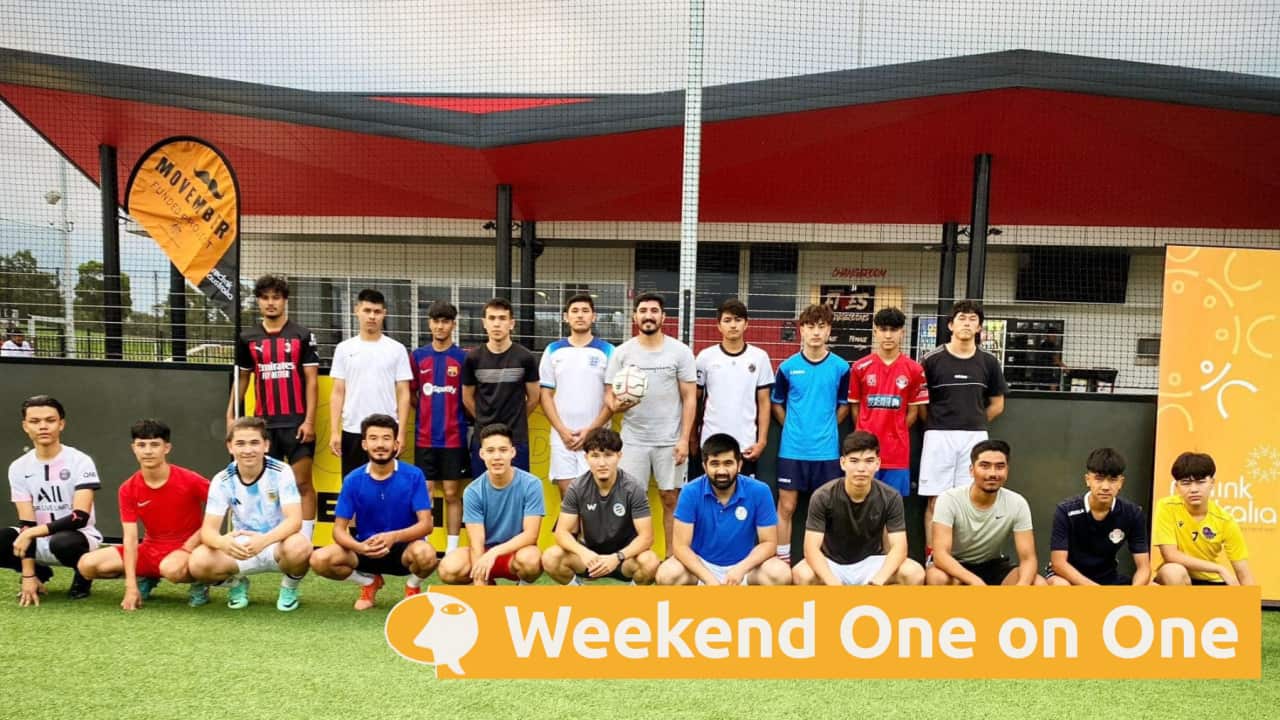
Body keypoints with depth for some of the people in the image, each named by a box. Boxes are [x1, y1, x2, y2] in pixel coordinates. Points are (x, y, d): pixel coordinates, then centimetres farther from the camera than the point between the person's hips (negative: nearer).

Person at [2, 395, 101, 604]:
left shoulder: (80, 461, -13)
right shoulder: (18, 467, -1)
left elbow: (80, 517, -20)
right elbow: (26, 523, -5)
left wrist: (32, 532, -26)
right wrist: (28, 576, -11)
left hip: (79, 537, -4)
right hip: (38, 541, 5)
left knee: (62, 542, -38)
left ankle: (82, 575, -2)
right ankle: (39, 573, 9)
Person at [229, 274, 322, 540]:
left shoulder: (303, 336, -2)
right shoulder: (247, 339, 8)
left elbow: (311, 380, -4)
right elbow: (242, 378, 17)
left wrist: (309, 421, -11)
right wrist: (231, 414, 9)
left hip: (296, 422, -3)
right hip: (264, 423, 3)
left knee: (302, 483, -2)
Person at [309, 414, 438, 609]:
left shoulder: (414, 476, -12)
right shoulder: (353, 480, -6)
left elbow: (426, 524, -16)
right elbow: (339, 529, -6)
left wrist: (394, 537, -36)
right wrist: (359, 547, -29)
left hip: (403, 548, -2)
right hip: (366, 550, 3)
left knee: (425, 554, -36)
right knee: (320, 560, -22)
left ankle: (413, 587, 2)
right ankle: (368, 581, 9)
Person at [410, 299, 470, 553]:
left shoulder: (463, 357, -1)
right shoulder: (418, 356, 6)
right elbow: (411, 394, 13)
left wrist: (455, 415, -1)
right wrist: (429, 412, 6)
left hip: (454, 437, -2)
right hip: (424, 438, 2)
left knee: (452, 494, 5)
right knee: (423, 494, 5)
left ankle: (452, 550, 13)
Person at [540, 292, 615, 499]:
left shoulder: (607, 351, 2)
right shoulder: (553, 350, 8)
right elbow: (546, 395, 6)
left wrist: (591, 430, -9)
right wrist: (562, 430, -6)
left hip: (596, 437, -2)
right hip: (562, 436, 2)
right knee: (567, 496, 4)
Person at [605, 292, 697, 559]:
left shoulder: (680, 351, -1)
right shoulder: (622, 352, 2)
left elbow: (689, 398, -2)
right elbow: (608, 395, 3)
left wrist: (684, 439, -9)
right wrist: (616, 405, -21)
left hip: (670, 440, -1)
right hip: (633, 440, 1)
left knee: (671, 499, 6)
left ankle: (671, 558, 17)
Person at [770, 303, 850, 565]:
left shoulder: (840, 367, -1)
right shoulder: (788, 366, -1)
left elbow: (844, 405, 11)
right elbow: (777, 403, 11)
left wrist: (826, 428, 5)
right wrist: (793, 428, 5)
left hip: (827, 450, 0)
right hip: (792, 449, 0)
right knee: (786, 506, 4)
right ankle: (782, 561, 14)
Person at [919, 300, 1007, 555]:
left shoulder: (988, 363, 6)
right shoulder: (932, 360, -1)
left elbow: (997, 404, 14)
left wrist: (972, 424, 10)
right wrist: (939, 424, 3)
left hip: (975, 438, 2)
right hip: (939, 437, -2)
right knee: (936, 501, 1)